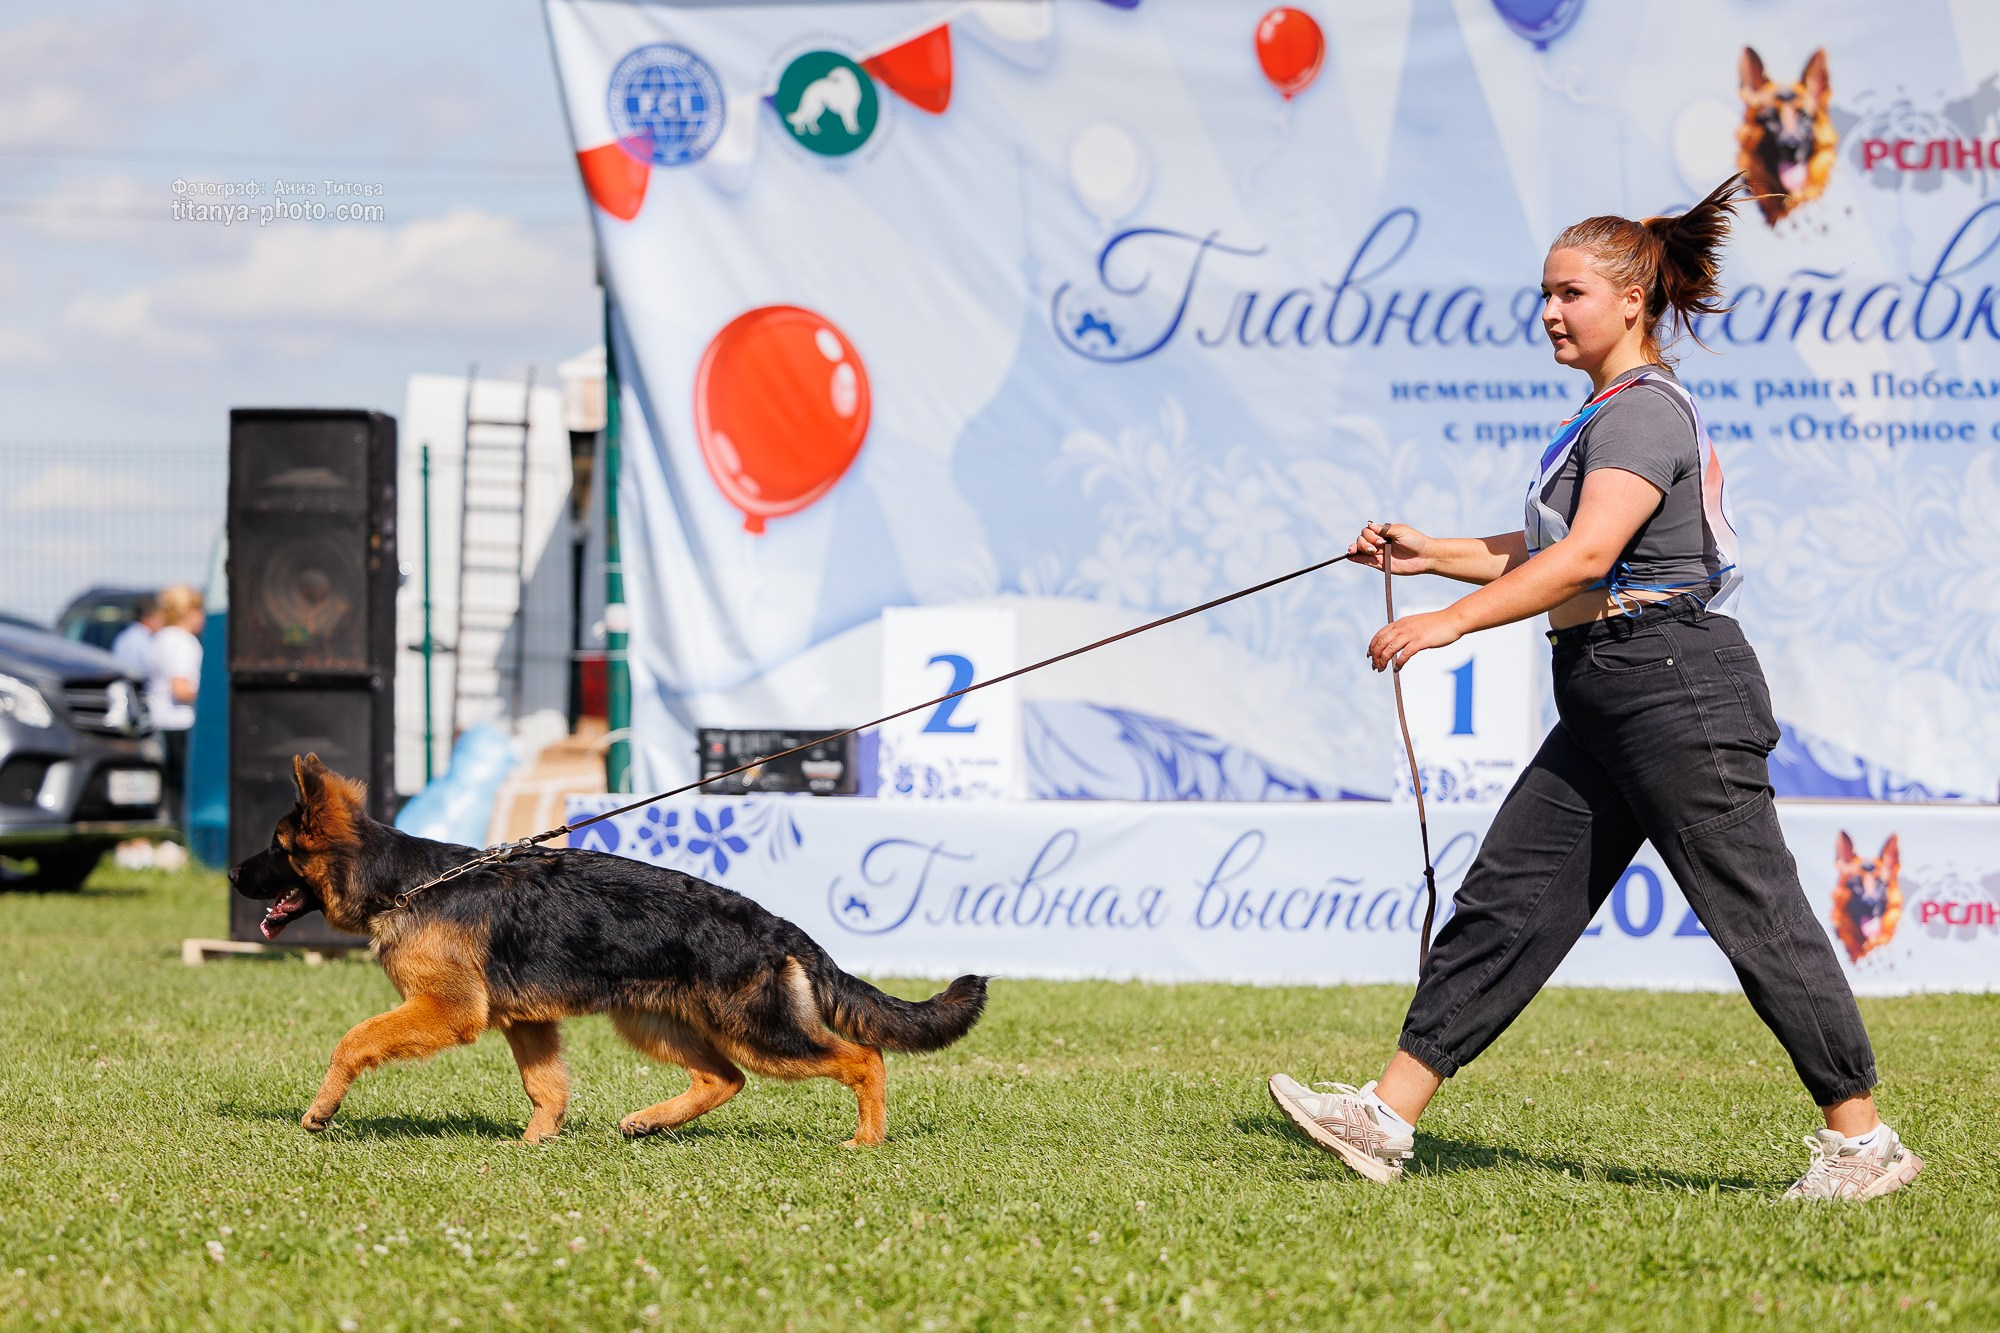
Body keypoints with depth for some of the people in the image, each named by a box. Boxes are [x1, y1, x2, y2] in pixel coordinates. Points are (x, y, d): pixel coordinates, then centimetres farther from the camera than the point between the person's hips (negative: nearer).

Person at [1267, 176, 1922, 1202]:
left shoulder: (1645, 412, -13)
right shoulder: (1614, 415, 19)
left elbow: (1585, 557, -25)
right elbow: (1546, 555, 27)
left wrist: (1449, 621, -27)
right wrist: (1432, 553, 17)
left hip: (1676, 691, -11)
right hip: (1608, 701, 11)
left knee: (1756, 916, -5)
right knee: (1506, 903, 6)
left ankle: (1862, 1141, 2)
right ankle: (1387, 1117, 5)